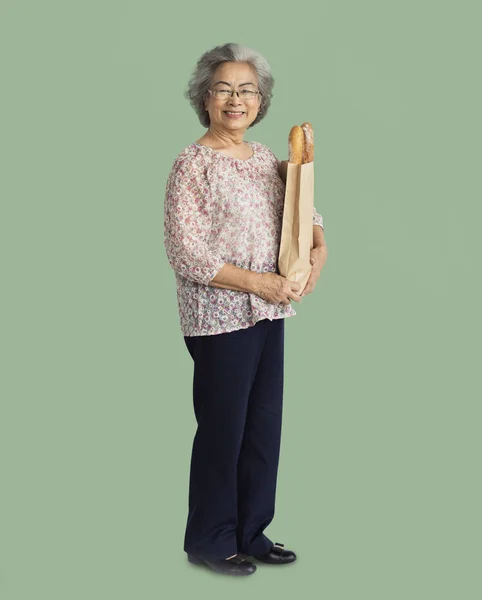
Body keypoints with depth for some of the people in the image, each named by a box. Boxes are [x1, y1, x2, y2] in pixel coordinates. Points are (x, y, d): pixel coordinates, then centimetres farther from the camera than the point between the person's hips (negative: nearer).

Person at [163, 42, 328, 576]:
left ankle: (250, 532, 29)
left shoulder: (264, 158, 10)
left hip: (269, 313, 7)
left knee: (264, 425, 13)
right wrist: (257, 281, -18)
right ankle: (209, 541, 22)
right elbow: (184, 251, -16)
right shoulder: (193, 163, -10)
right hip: (219, 317, -7)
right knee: (222, 429, 3)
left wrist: (319, 246, -1)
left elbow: (301, 207, 21)